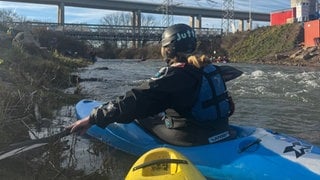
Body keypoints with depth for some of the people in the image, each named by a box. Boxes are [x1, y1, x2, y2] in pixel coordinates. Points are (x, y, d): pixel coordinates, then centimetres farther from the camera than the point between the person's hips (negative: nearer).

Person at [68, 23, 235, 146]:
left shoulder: (171, 76, -20)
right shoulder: (210, 69, 3)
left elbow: (134, 101, -23)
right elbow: (228, 106, 13)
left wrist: (92, 119, -19)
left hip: (191, 140, -7)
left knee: (140, 113, 11)